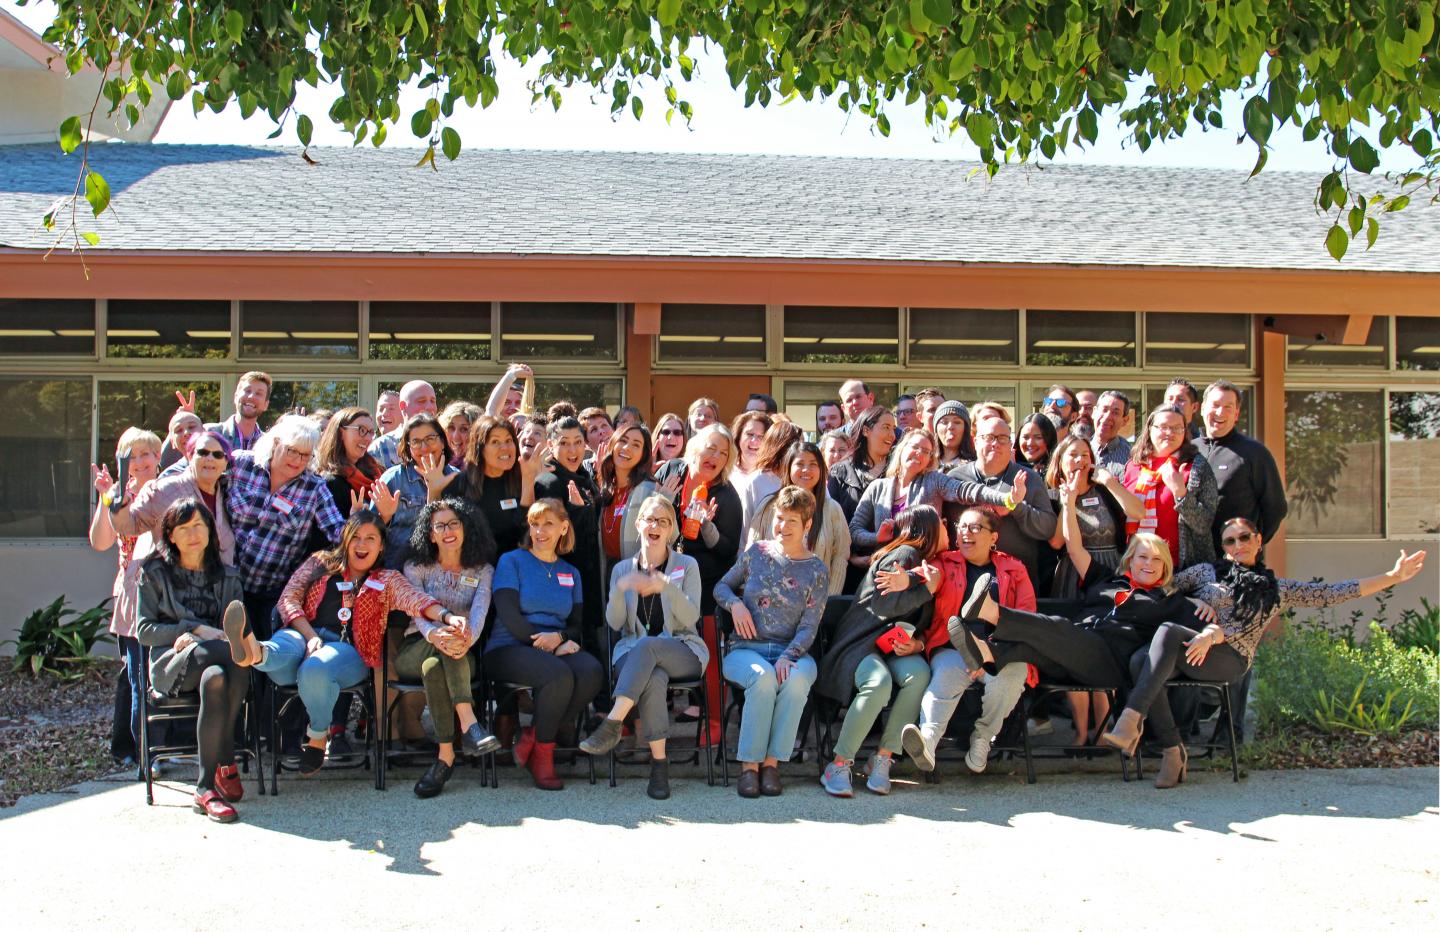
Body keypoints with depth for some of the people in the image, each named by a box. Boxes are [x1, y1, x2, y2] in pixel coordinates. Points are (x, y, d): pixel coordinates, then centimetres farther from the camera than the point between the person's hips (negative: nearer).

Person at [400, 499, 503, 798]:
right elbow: (416, 609, -10)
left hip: (462, 658, 0)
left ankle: (445, 756, -44)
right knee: (443, 645, -37)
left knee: (434, 666, -37)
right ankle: (469, 725, -50)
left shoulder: (483, 571, 10)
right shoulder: (416, 567, 9)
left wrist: (467, 639, -36)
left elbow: (480, 611, -11)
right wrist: (434, 634, -36)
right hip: (415, 650, 0)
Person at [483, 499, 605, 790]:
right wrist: (547, 645, -12)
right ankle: (542, 754, -13)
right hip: (509, 648, -4)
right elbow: (509, 616, -6)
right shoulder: (512, 561, 6)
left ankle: (533, 736, -14)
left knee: (591, 671, -30)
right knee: (559, 675, -36)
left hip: (557, 649, 4)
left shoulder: (571, 573, 20)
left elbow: (578, 625, 13)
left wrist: (559, 637, -11)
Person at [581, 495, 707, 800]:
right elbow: (615, 623, 5)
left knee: (645, 645, -37)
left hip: (683, 652, -1)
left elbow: (691, 618, -5)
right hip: (633, 653, 1)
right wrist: (620, 589, -14)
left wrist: (666, 586, -22)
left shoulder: (687, 565, 9)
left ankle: (613, 723, -41)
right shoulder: (622, 569, 15)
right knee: (654, 678, -37)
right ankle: (659, 761, -36)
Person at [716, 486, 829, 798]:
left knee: (796, 679, -36)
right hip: (745, 649, 0)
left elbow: (809, 627, -2)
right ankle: (749, 764, -28)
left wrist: (788, 657, -19)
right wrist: (735, 604, -3)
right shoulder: (756, 553, 10)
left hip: (792, 651, 0)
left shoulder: (817, 571, 5)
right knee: (764, 677, -36)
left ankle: (772, 762, -26)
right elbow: (721, 586, 20)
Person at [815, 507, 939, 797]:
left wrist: (917, 643, -6)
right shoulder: (904, 555, -7)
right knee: (879, 682, -37)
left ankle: (882, 759, -21)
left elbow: (923, 624, 17)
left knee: (920, 674, -28)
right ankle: (839, 766, -24)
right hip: (859, 643, -6)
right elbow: (885, 605, -17)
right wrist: (928, 589, -10)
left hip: (895, 648, 6)